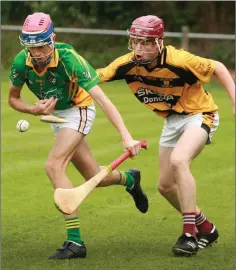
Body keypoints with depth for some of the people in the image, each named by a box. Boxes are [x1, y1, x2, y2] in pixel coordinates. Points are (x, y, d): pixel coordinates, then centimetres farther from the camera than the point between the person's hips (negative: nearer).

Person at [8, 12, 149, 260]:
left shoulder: (69, 59, -34)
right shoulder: (21, 62, -20)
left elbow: (102, 100, -38)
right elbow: (13, 98, -2)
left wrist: (126, 137, -47)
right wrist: (33, 109, -25)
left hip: (78, 110, -5)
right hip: (55, 116, 5)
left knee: (53, 166, -26)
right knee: (94, 178, 11)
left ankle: (74, 241, -24)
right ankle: (129, 179, 47)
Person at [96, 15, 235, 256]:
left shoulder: (178, 61, -29)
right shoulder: (128, 64, -16)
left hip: (199, 115, -7)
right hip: (172, 119, 7)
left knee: (178, 161, -32)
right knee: (165, 186, 8)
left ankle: (189, 234, -25)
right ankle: (206, 229, 31)